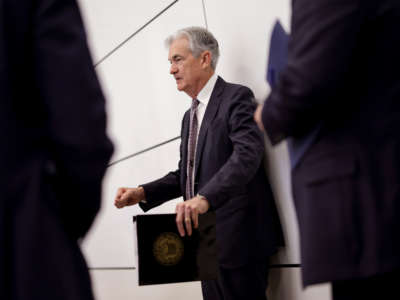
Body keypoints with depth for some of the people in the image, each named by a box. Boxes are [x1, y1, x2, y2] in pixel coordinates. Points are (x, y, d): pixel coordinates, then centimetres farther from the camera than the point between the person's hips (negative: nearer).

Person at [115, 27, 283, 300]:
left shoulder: (236, 97, -7)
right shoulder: (190, 116, 21)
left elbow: (248, 153, -23)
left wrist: (205, 198, -36)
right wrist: (143, 193, 5)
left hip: (238, 237, -8)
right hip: (207, 240, 8)